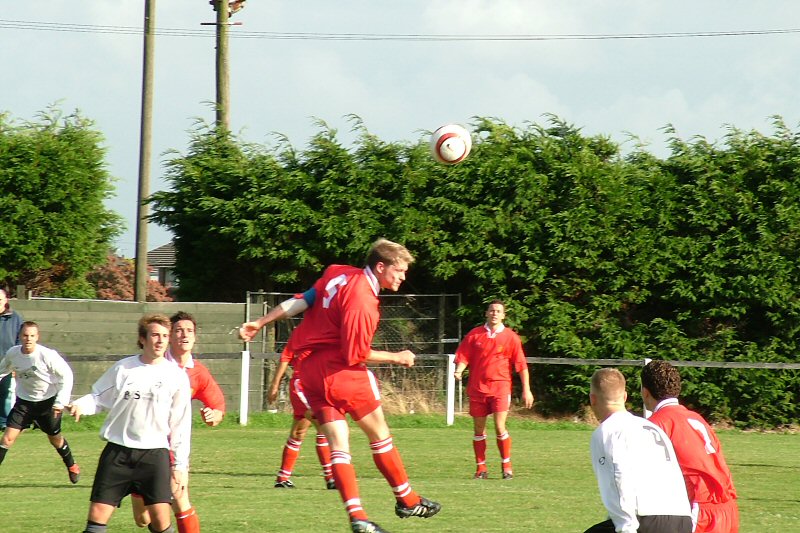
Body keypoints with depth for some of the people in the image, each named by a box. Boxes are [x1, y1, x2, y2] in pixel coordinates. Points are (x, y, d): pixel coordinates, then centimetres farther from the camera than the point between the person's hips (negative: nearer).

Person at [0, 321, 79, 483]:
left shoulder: (47, 355, -25)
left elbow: (66, 375, -16)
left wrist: (60, 402, -19)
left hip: (48, 401, -2)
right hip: (24, 401, 2)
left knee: (55, 438, 16)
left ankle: (71, 466, 43)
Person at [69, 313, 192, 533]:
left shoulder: (176, 376, 1)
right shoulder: (123, 368, 3)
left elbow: (181, 425, 4)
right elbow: (99, 397, 13)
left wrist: (179, 465, 2)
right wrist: (81, 405, -10)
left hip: (155, 453, -1)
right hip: (117, 451, 1)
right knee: (98, 514, -4)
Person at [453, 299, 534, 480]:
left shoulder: (511, 337, 1)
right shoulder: (474, 335, 6)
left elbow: (521, 365, 3)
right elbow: (463, 357, 6)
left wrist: (526, 390, 0)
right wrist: (459, 370, -16)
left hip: (500, 387, -2)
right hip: (477, 388, 2)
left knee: (500, 427, -12)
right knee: (478, 429, 5)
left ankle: (507, 465, 4)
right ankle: (481, 468, 14)